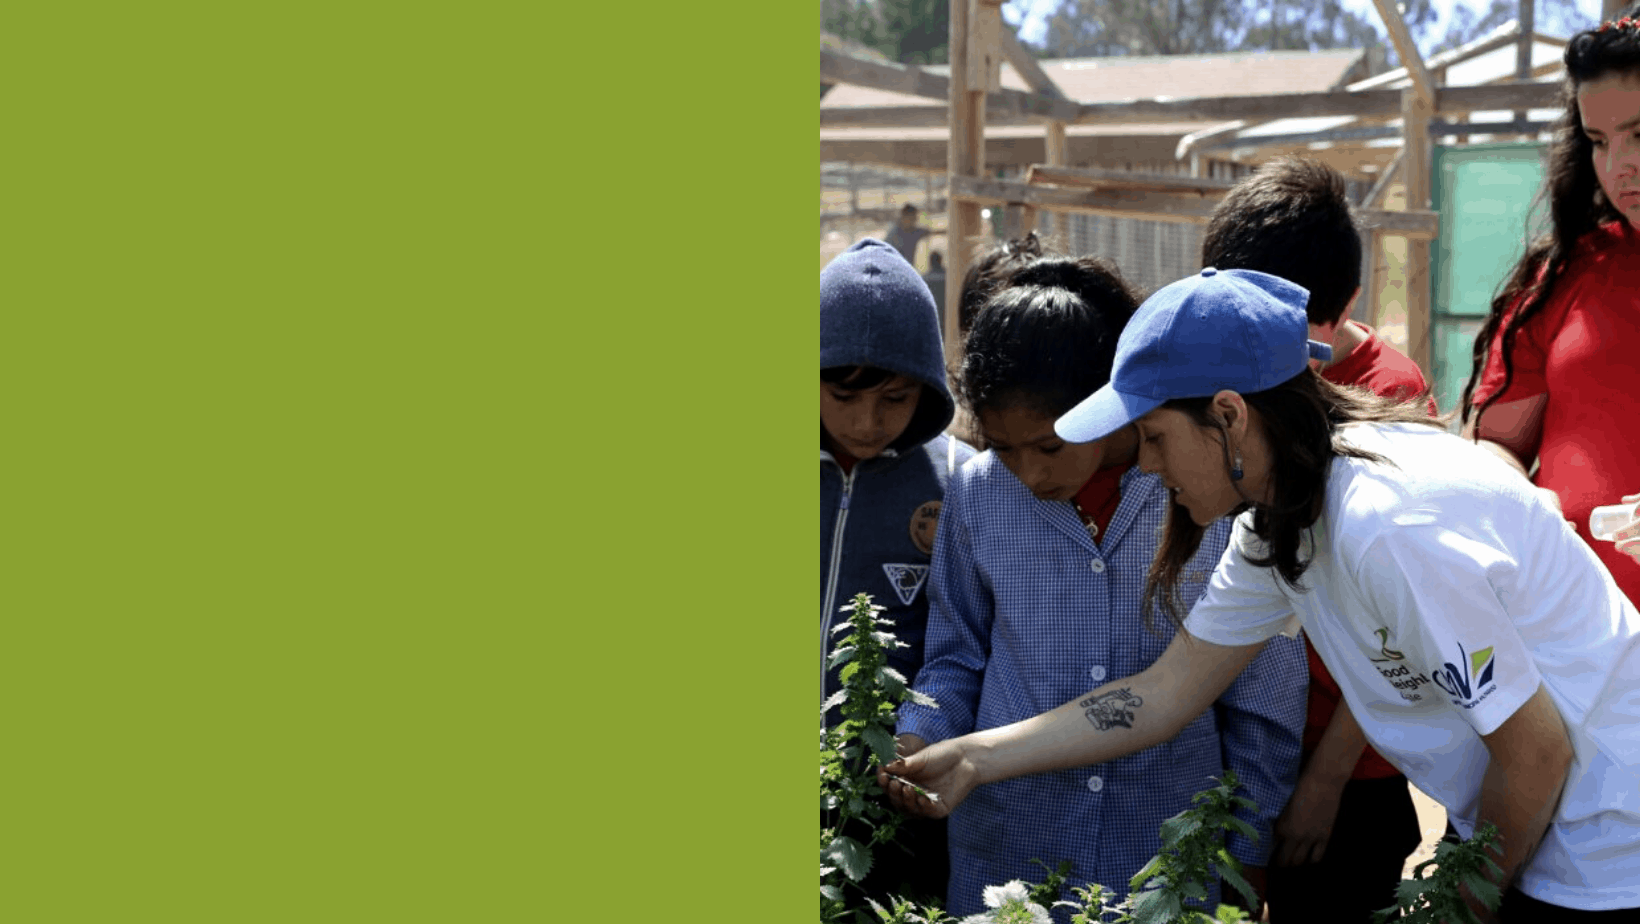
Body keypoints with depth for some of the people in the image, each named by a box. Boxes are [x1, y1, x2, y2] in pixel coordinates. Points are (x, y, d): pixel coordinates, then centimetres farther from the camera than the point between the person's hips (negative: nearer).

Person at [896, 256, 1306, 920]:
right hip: (1003, 859, 2)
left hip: (1172, 863, -2)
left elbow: (1264, 695, -1)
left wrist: (1248, 855, 4)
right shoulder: (975, 495, -4)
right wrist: (919, 739, -9)